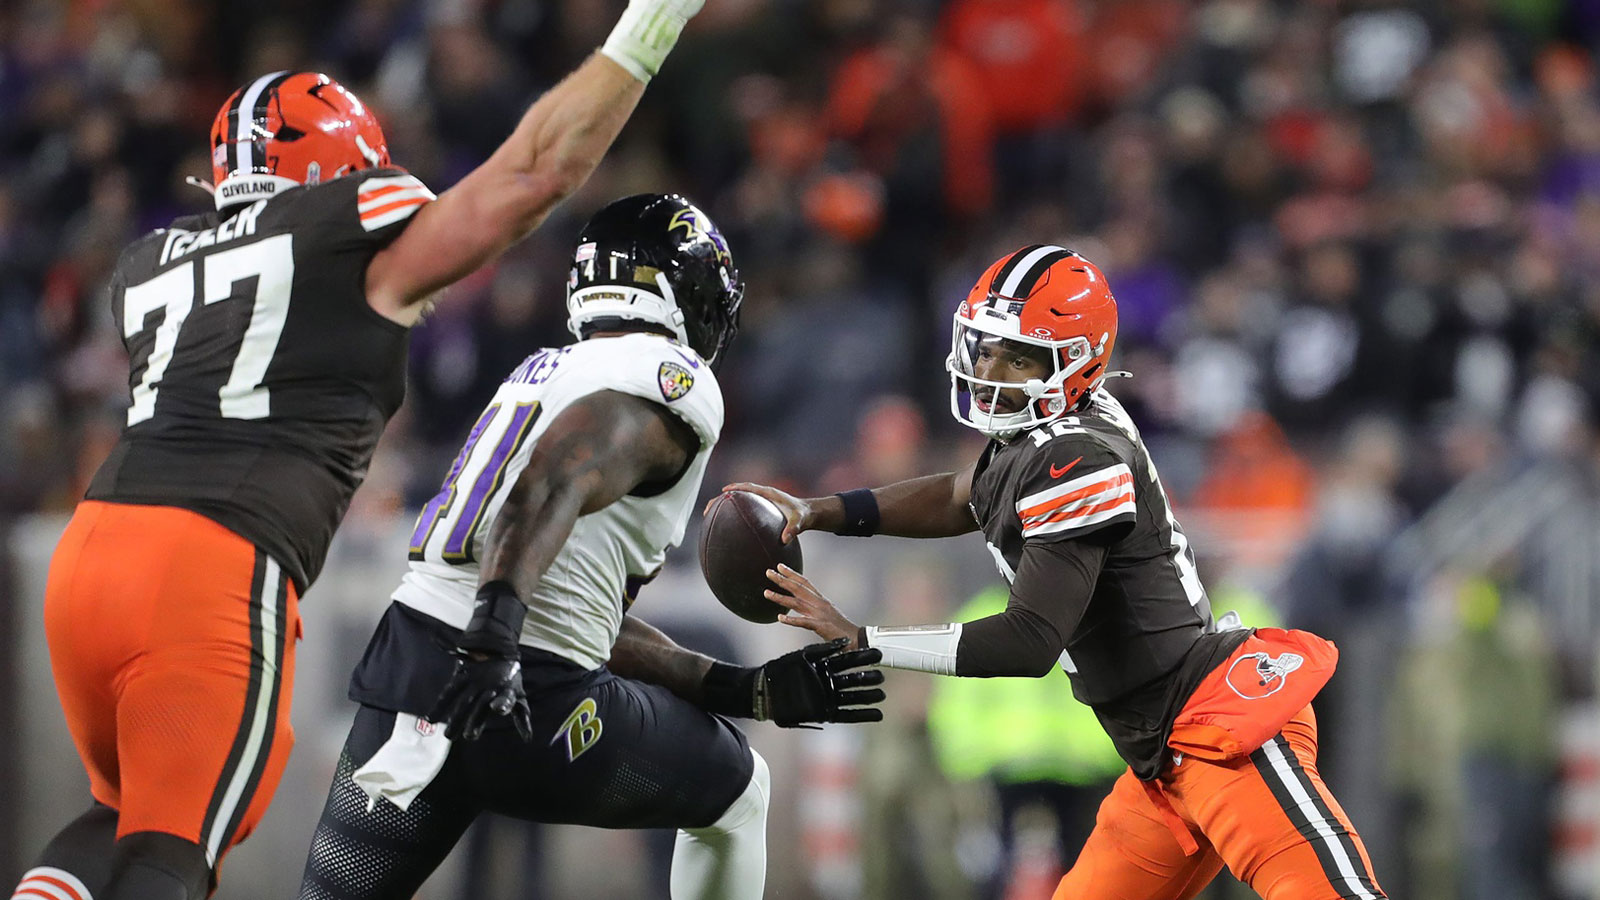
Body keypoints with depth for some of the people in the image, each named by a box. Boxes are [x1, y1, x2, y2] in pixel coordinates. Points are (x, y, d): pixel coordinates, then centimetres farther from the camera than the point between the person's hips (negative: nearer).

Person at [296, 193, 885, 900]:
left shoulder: (544, 373, 25)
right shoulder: (674, 381, -1)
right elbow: (557, 480, -23)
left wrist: (752, 690, 27)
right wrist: (495, 627, -36)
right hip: (528, 703, -7)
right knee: (735, 795, 20)